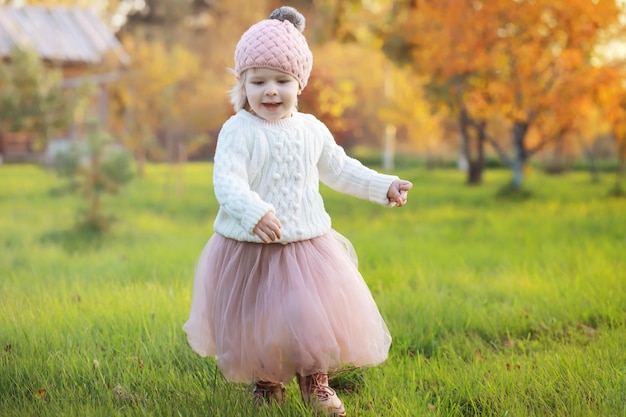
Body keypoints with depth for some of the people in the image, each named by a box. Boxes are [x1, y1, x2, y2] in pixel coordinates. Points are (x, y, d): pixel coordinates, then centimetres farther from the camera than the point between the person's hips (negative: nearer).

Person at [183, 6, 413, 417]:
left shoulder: (312, 130, 4)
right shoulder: (238, 131, -13)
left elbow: (339, 169, 19)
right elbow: (227, 181, -25)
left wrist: (384, 186, 17)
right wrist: (254, 212, -42)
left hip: (307, 246, 3)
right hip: (249, 248, -3)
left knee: (316, 318, 4)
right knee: (257, 322, 8)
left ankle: (315, 381, 26)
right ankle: (265, 381, 33)